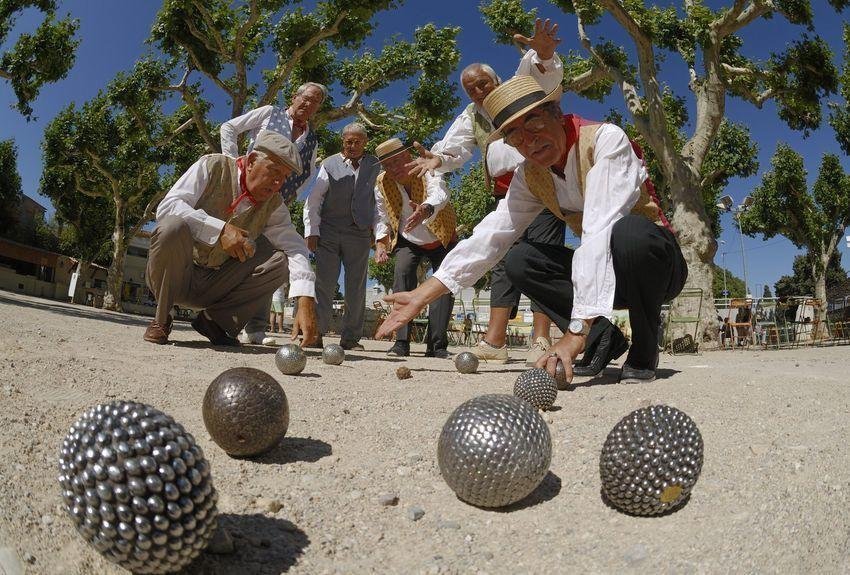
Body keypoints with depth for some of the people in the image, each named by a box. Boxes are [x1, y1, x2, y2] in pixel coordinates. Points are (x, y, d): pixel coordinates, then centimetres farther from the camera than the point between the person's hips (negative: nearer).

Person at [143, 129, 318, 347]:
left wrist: (305, 301, -31)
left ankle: (215, 320, -3)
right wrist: (220, 229, -32)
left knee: (280, 261, -15)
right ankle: (161, 320, -11)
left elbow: (295, 247, -15)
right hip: (174, 276, -3)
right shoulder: (213, 166, -10)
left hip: (214, 286, 3)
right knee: (174, 225, -33)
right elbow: (167, 207, -21)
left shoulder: (274, 204, -1)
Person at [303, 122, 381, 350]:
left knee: (356, 287, 3)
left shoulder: (374, 166, 9)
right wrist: (311, 231, -5)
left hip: (360, 233, 2)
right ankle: (316, 332, 3)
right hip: (329, 231, -1)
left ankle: (350, 337, 10)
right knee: (324, 283, -4)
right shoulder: (330, 165, 4)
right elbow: (313, 200, 2)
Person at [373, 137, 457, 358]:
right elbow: (381, 218, -8)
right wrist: (380, 243, -28)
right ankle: (401, 343, -24)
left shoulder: (428, 170, -23)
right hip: (408, 242, 1)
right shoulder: (382, 184, -12)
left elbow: (440, 194, -44)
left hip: (442, 240, -1)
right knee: (402, 275, -22)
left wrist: (425, 210, -67)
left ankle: (437, 344, -9)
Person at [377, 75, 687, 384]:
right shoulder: (529, 177, -3)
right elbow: (490, 236, -9)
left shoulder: (605, 139, -24)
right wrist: (421, 295, -16)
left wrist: (575, 331, -44)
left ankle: (644, 352, -14)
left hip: (658, 262, -5)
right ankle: (603, 337, -1)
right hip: (606, 272, 5)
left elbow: (600, 231, -36)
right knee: (520, 260, -12)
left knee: (626, 233, -37)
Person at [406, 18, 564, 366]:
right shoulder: (470, 118, 18)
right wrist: (437, 158, -20)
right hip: (505, 194, 5)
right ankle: (495, 340, -5)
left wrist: (543, 53, -39)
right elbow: (454, 149, 4)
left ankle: (541, 341, -15)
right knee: (502, 259, -2)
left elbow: (544, 73, -15)